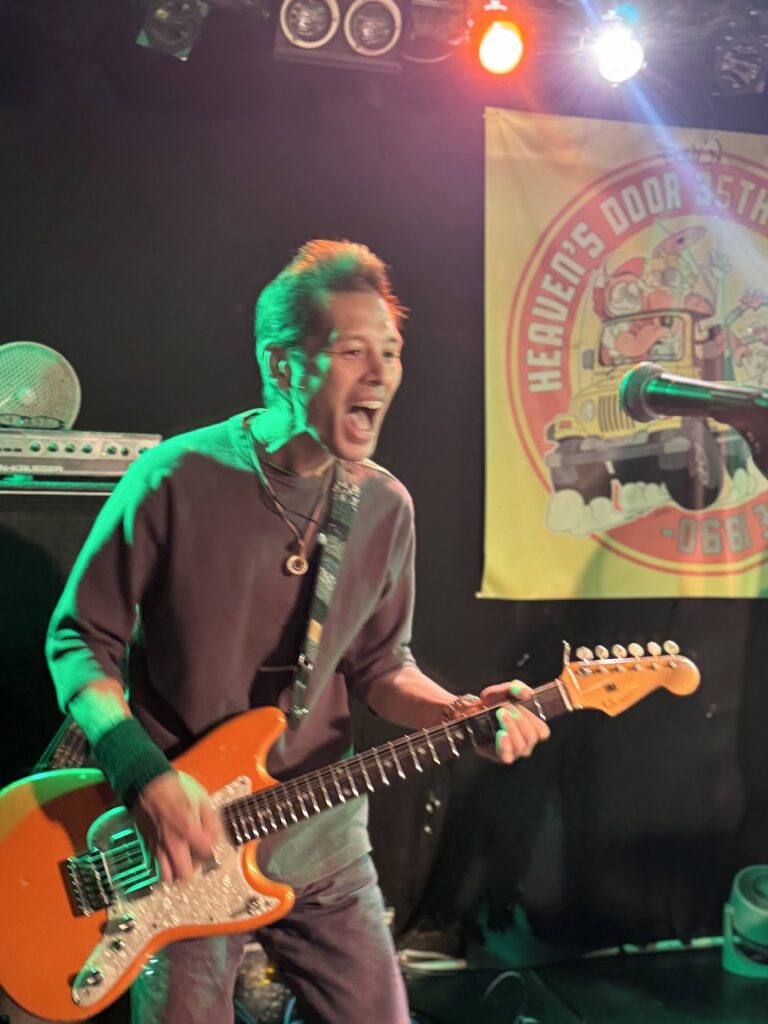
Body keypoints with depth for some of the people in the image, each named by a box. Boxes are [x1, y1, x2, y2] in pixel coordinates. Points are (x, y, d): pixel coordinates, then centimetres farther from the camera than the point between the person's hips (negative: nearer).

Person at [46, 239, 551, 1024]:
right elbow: (79, 640, -9)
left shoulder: (385, 508, -1)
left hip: (321, 840, 4)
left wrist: (459, 714, -10)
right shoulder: (175, 480, -16)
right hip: (181, 843, -4)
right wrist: (147, 778, -21)